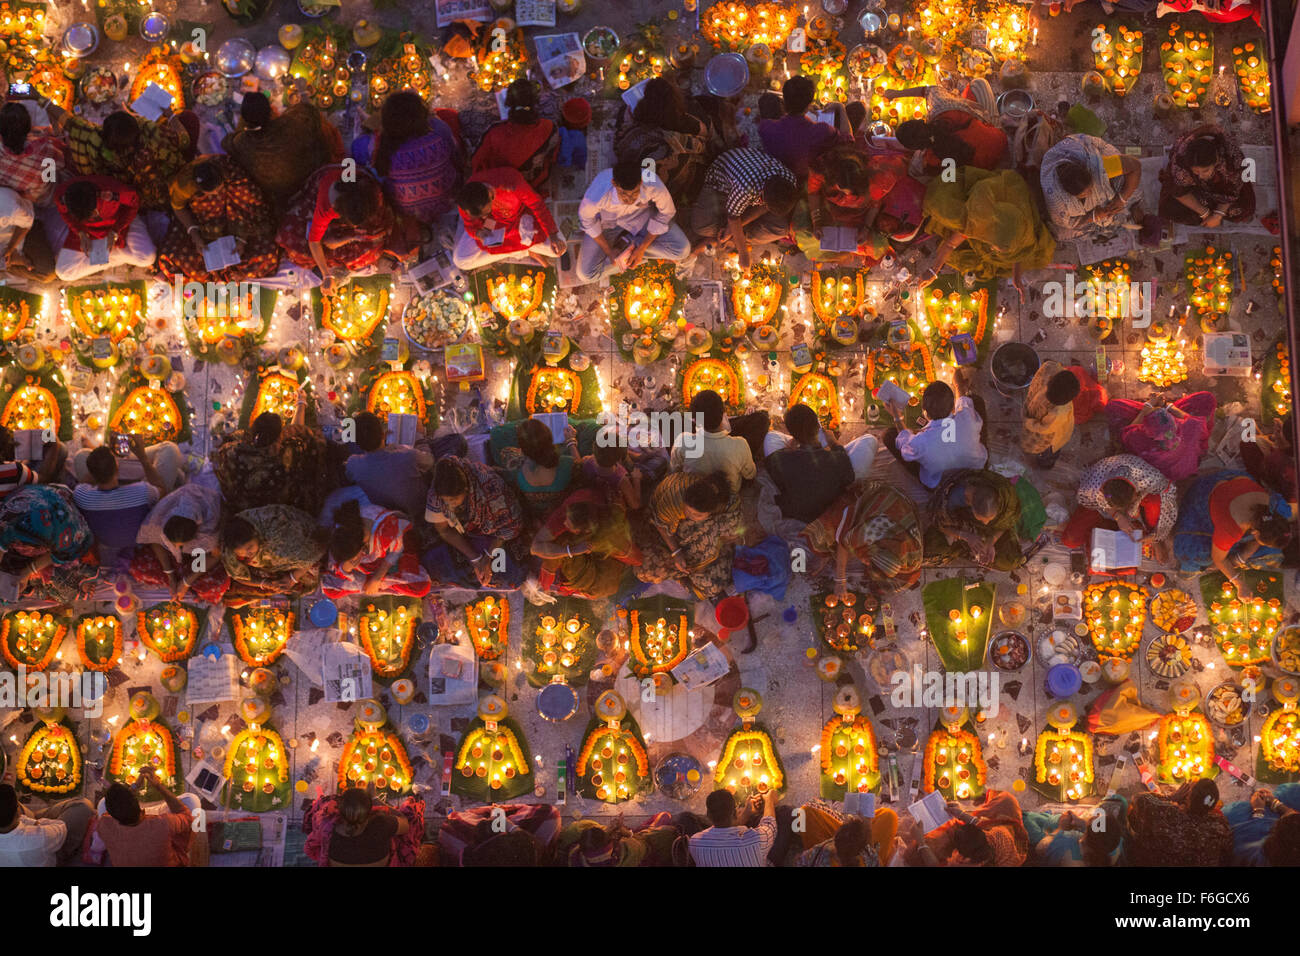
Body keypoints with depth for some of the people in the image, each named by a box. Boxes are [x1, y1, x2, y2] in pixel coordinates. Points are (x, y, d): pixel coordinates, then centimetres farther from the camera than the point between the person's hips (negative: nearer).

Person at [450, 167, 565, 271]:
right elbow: (471, 226, -12)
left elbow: (537, 204, -23)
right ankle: (526, 250, -5)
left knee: (558, 249, -19)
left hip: (521, 217, -2)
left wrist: (553, 235, -22)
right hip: (493, 224, 2)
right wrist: (478, 233, -36)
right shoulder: (465, 200, -32)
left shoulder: (512, 185, -42)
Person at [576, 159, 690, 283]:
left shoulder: (654, 186, -38)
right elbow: (586, 220, -16)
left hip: (641, 215, 1)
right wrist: (609, 252, -13)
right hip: (608, 222, -1)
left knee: (682, 250, -17)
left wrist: (641, 249, -16)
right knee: (586, 275, -12)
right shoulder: (596, 196, -41)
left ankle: (629, 242, 0)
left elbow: (666, 213, -16)